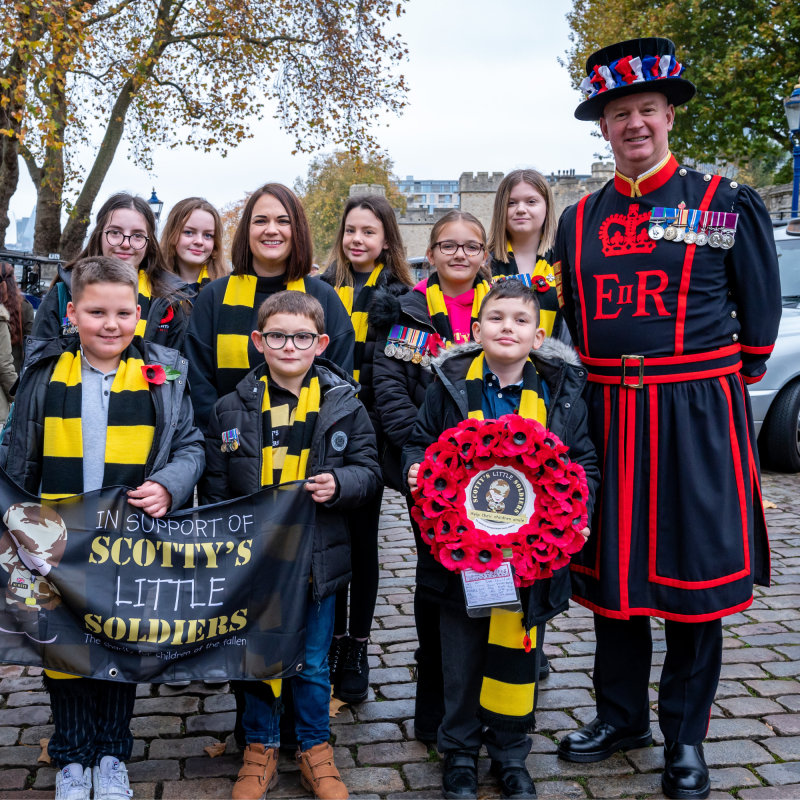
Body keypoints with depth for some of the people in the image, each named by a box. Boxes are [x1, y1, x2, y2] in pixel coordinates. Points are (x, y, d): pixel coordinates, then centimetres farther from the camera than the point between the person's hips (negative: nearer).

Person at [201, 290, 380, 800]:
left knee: (312, 665, 12)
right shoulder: (231, 410, -1)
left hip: (316, 561, 0)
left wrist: (340, 484, -19)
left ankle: (315, 750, 32)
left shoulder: (345, 407, -2)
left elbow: (369, 470, 2)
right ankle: (262, 749, 33)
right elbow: (215, 490, 4)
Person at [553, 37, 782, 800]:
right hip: (608, 415, 3)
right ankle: (621, 716, 30)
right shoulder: (579, 220, 10)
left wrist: (724, 387, 6)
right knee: (610, 570, 10)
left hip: (698, 417, -3)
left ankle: (685, 738, 21)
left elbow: (761, 310, 6)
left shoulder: (726, 203, 1)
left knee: (695, 573, 4)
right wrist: (604, 390, 8)